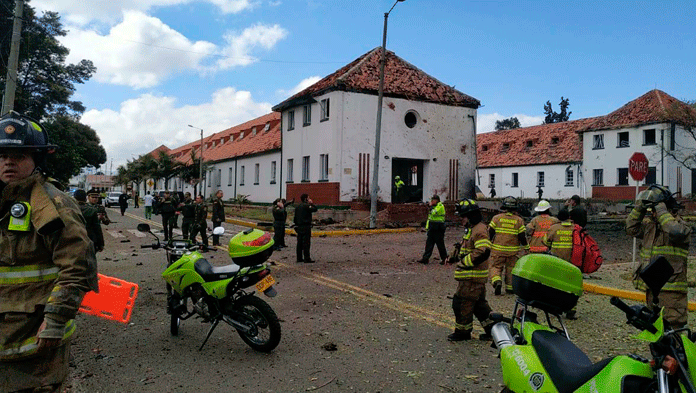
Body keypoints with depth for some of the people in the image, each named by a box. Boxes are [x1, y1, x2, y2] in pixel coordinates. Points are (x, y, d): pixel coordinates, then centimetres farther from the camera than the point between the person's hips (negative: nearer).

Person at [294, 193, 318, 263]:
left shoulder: (297, 207, 15)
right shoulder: (306, 206, -11)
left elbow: (295, 217, 18)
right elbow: (315, 209, -16)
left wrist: (296, 226, 23)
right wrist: (312, 203, -2)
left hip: (299, 226, 8)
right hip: (306, 227, -8)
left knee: (299, 243, 11)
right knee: (306, 243, -6)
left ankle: (299, 258, 15)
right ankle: (307, 258, -6)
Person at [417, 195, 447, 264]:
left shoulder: (440, 206, -10)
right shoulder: (434, 207, 17)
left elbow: (434, 213, -26)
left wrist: (431, 206, -11)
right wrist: (427, 227, 19)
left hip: (438, 229, -8)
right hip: (432, 229, 8)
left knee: (440, 244, 1)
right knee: (428, 243, 4)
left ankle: (444, 258, 14)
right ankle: (425, 258, 4)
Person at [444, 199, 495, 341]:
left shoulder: (479, 231, -17)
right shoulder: (471, 229, 17)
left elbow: (483, 252, -27)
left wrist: (464, 262, -22)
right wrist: (454, 257, 14)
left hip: (472, 276, -10)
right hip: (470, 275, 10)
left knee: (462, 302, -2)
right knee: (478, 303, 16)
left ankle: (462, 331, 11)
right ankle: (492, 329, 24)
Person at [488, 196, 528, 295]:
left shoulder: (496, 218, -3)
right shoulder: (519, 220, -1)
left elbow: (490, 233, -2)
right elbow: (522, 237, -3)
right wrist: (526, 247, 13)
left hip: (498, 249, -1)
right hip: (513, 250, 1)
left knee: (495, 267, 6)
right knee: (510, 268, 16)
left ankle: (496, 281, -20)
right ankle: (510, 287, 21)